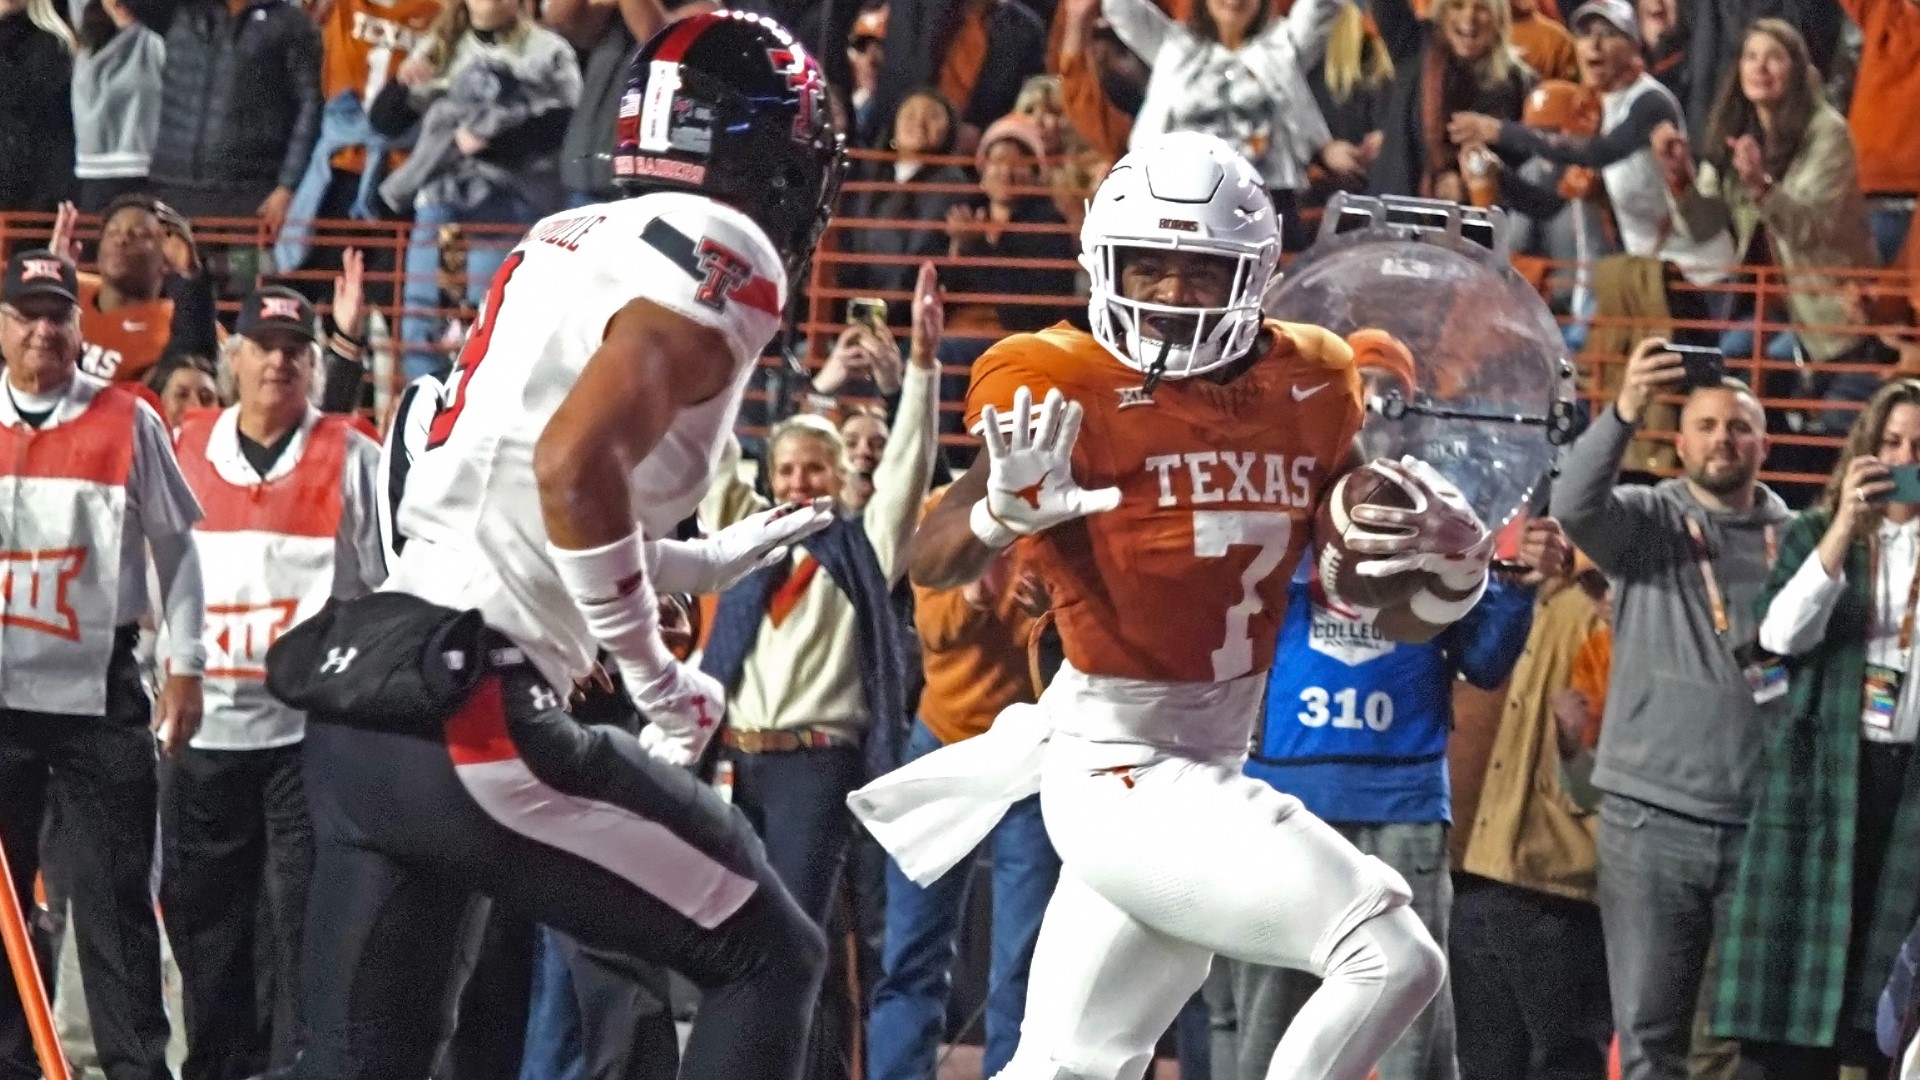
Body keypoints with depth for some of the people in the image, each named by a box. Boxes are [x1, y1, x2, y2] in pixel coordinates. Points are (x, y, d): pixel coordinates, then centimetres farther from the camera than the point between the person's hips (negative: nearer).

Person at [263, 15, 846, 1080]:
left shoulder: (564, 242, 20)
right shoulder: (722, 255, -5)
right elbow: (576, 465, -21)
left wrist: (715, 559, 32)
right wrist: (655, 674, -9)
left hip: (353, 709, 8)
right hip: (471, 717, -8)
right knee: (769, 961, 6)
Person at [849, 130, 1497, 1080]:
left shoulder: (1310, 391, 5)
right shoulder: (1071, 390, -13)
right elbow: (933, 561, -23)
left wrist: (1454, 575, -9)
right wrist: (1008, 508, -44)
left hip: (1211, 772, 7)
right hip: (1125, 776, -7)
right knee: (1391, 959, -17)